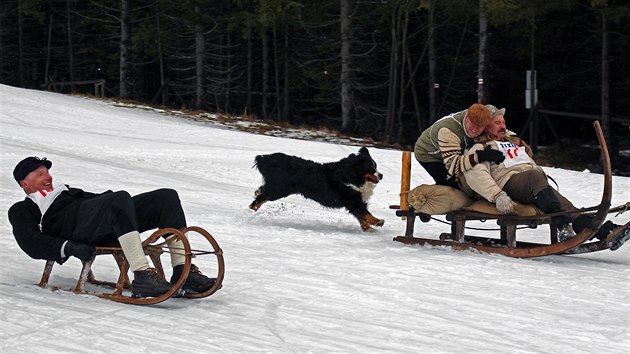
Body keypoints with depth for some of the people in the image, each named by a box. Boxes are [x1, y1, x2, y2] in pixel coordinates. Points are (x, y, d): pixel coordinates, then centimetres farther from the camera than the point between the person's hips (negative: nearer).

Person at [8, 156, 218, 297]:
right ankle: (142, 277, -50)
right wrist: (69, 247, -18)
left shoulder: (66, 192, 43)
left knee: (167, 196, -11)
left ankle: (183, 271, -23)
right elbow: (32, 243, 1)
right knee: (120, 198, -37)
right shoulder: (22, 210, 21)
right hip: (77, 228, -7)